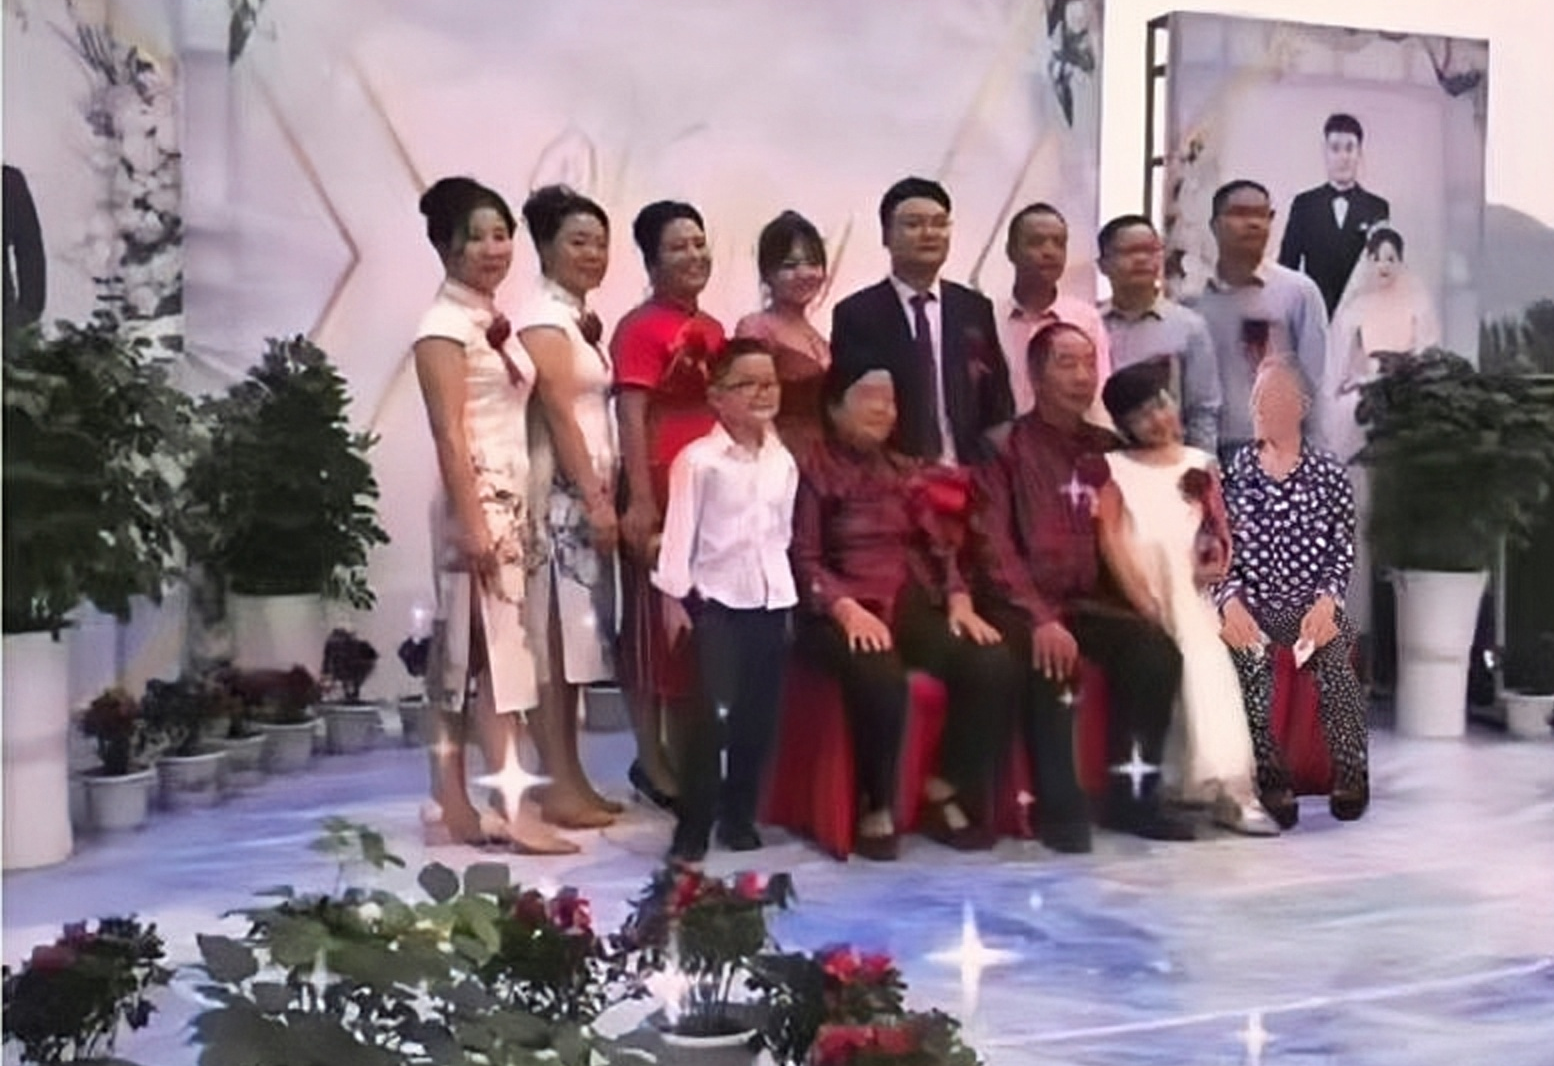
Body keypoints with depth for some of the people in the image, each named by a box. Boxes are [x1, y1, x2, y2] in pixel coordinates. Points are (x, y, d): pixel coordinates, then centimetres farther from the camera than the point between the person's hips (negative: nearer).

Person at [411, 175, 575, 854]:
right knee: (494, 650, -7)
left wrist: (518, 516, 17)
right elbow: (449, 433, -16)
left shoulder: (493, 320, 16)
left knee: (467, 653, 9)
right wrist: (473, 522, -21)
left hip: (509, 501, 9)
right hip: (476, 504, -9)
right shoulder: (445, 325, -9)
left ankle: (453, 805, 15)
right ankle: (514, 809, -4)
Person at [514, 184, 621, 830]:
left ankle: (572, 777, 16)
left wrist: (606, 496, 14)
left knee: (577, 635, 10)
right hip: (561, 494, -9)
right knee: (553, 635, -6)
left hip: (590, 491, 9)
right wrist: (595, 500, -18)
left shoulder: (581, 318, 18)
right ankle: (558, 785, -2)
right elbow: (558, 413, -15)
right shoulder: (543, 316, -9)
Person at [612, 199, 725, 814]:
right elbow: (631, 418, -16)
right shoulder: (640, 328, -10)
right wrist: (640, 500, -22)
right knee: (656, 622, 1)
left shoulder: (712, 329, 14)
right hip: (662, 489, -8)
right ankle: (651, 758, 11)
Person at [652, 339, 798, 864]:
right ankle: (692, 828, -1)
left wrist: (790, 592, 14)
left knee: (760, 715, 9)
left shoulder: (783, 461, 9)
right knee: (713, 712, -11)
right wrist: (673, 594, -12)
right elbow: (679, 530, -9)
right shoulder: (697, 459, -8)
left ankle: (739, 816, 23)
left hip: (772, 598, 6)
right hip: (716, 598, -5)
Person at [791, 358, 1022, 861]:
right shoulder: (812, 472, 4)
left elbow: (940, 547, 15)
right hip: (844, 613, -5)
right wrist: (847, 608, -22)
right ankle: (876, 806, -14)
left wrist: (959, 600, -4)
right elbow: (803, 559, -6)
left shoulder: (908, 472, 23)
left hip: (915, 606, 6)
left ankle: (948, 788, -3)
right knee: (880, 679, -37)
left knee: (996, 666, -20)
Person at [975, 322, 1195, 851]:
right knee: (1052, 660, -34)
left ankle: (1132, 793, -7)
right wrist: (1040, 617, -21)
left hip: (1084, 600, 5)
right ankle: (1061, 807, -20)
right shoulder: (1006, 447, -2)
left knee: (1155, 646, -20)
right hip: (1019, 604, -5)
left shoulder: (1104, 448, 15)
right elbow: (994, 545, -11)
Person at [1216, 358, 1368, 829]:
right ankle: (1271, 779, -18)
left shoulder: (1329, 473, 7)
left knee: (1335, 655, -31)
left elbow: (1343, 549, 5)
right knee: (1250, 658, -32)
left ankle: (1350, 776, -11)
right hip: (1253, 606, 0)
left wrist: (1326, 602, -13)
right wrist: (1231, 602, -13)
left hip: (1313, 602, 0)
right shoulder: (1233, 473, 7)